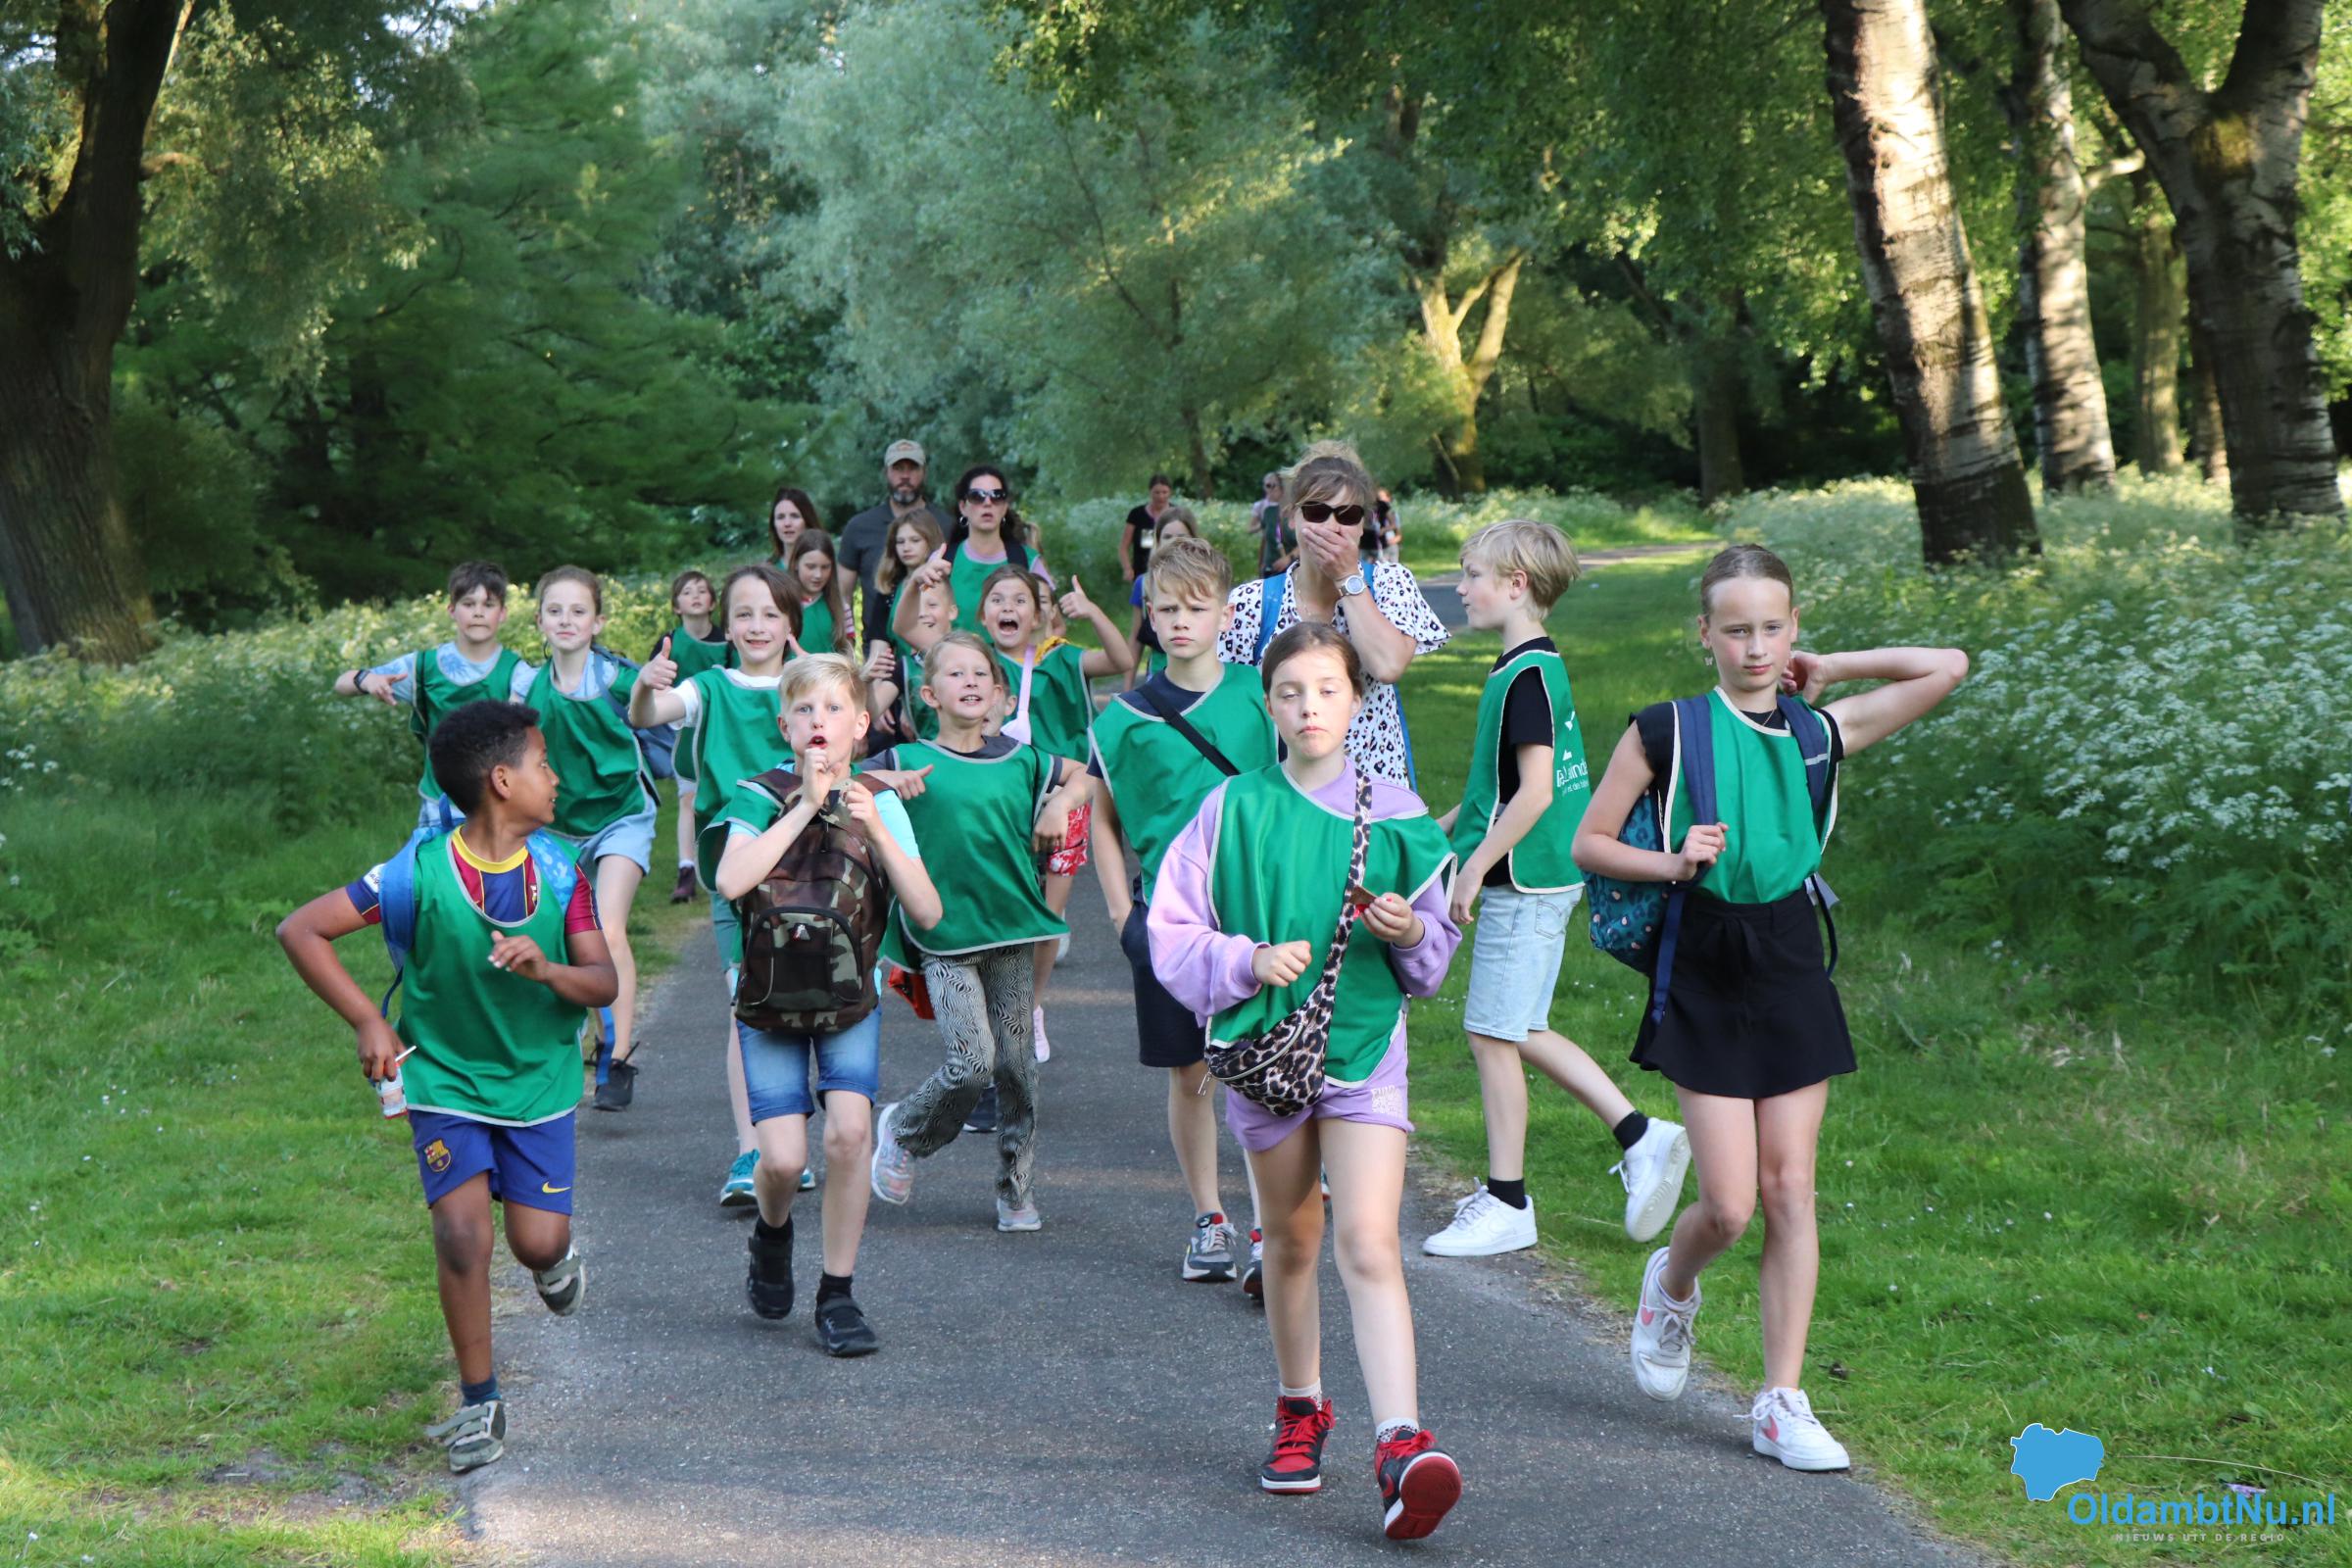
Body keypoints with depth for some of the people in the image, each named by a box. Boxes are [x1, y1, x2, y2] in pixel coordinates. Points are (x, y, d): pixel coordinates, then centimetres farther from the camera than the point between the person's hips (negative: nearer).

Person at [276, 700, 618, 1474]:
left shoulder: (557, 868, -10)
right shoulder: (421, 871, -20)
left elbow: (605, 981, -8)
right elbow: (300, 930, -15)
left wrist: (548, 970, -29)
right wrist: (367, 1020, -18)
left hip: (539, 1076, 2)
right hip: (446, 1076, -2)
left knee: (538, 1243, -1)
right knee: (463, 1232, -13)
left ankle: (556, 1258, 39)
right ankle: (479, 1404, 4)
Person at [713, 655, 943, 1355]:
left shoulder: (880, 805, -4)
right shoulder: (762, 797, -10)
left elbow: (926, 912, -13)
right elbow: (731, 881, -29)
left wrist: (875, 827, -22)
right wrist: (806, 805, -27)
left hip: (850, 995, 1)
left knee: (850, 1132, -18)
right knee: (783, 1157, -11)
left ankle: (837, 1294, -1)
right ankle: (772, 1233, 25)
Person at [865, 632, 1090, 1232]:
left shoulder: (1020, 759, 8)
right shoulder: (908, 762, -1)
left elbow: (1082, 775, 24)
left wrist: (1060, 805, 4)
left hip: (1009, 924, 3)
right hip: (943, 934, -3)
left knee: (1015, 1060, 5)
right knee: (972, 1059, -13)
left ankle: (1015, 1187, 17)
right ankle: (901, 1132, 14)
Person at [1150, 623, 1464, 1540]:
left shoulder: (1392, 813, 2)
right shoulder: (1233, 809, 1)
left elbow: (1438, 948, 9)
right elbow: (1171, 932, 1)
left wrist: (1411, 932, -13)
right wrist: (1250, 958, -16)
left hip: (1365, 1047, -1)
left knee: (1369, 1246, -15)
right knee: (1291, 1242, 16)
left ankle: (1401, 1445, -24)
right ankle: (1300, 1412, 35)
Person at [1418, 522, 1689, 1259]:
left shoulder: (1527, 676, -18)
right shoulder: (1537, 667, 12)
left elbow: (1534, 793, -22)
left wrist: (1474, 866, -17)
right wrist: (1445, 827, 26)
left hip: (1524, 882, -10)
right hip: (1543, 877, 10)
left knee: (1492, 1033, -1)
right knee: (1520, 1031, 15)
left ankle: (1506, 1203, 8)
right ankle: (1641, 1137, 16)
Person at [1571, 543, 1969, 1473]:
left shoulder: (1821, 731, 6)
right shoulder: (1666, 732, -2)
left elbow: (1949, 668, 8)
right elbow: (1588, 845, 3)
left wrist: (1829, 671, 8)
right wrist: (1674, 862, -13)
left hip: (1792, 974, 3)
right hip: (1704, 978, -2)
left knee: (1790, 1192, 0)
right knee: (1729, 1205, -7)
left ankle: (1783, 1404, 7)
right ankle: (1672, 1288, 28)